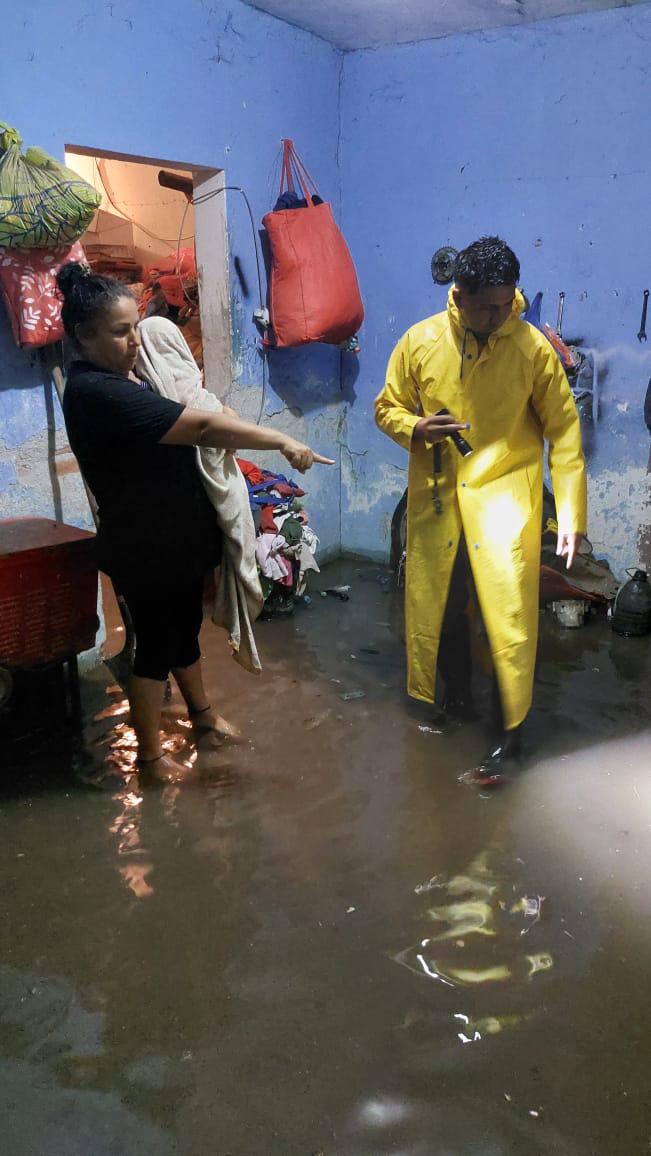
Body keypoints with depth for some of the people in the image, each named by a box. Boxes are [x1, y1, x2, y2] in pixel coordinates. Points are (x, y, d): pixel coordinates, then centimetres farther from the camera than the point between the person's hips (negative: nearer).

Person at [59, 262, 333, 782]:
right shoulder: (97, 392, -26)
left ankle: (202, 711, 44)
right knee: (156, 644, 5)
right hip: (146, 548, -9)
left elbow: (177, 428, 18)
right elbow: (202, 426, -31)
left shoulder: (117, 376, 6)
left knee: (186, 627, 23)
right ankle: (149, 753, 24)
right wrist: (283, 441, -30)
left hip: (177, 536, 9)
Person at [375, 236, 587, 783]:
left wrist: (571, 515, -10)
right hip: (436, 498, 3)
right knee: (439, 605, 12)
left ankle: (509, 729, 8)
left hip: (505, 493, -2)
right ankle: (456, 696, 37)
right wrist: (416, 428, -16)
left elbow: (564, 431, -5)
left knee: (509, 613, -10)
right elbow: (387, 408, 8)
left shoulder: (533, 348, -8)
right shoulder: (419, 342, -3)